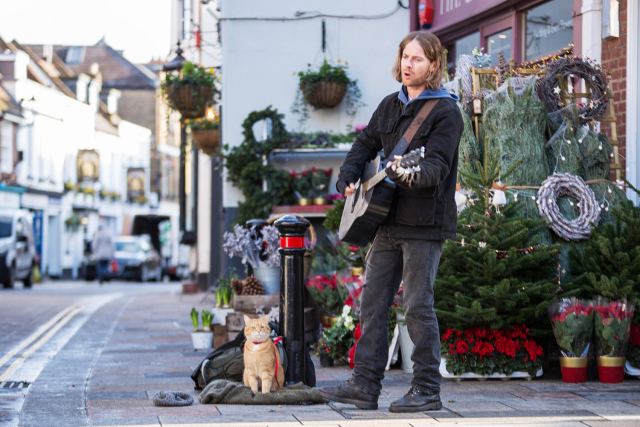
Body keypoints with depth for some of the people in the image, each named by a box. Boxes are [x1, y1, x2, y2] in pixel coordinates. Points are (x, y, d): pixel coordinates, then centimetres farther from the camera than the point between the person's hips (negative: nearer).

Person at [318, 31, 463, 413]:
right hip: (389, 221, 7)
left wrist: (411, 174, -40)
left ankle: (427, 391, 2)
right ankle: (365, 385, 12)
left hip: (425, 224, -7)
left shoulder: (446, 111, -9)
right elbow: (366, 143, 26)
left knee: (418, 306, -6)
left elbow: (437, 167, -20)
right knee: (373, 302, 7)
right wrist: (349, 179, 10)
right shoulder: (391, 106, 14)